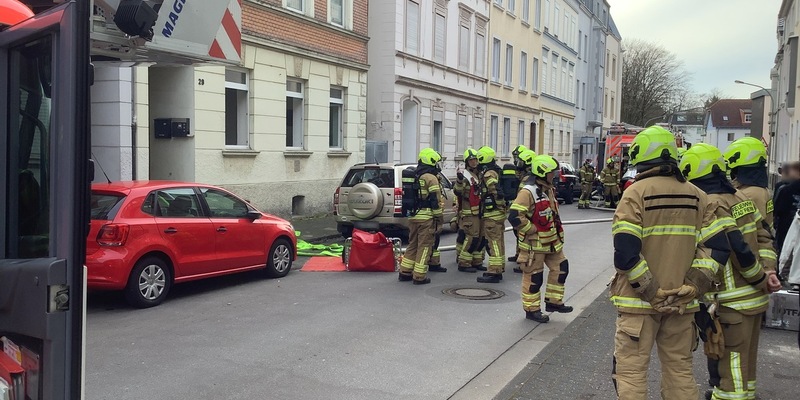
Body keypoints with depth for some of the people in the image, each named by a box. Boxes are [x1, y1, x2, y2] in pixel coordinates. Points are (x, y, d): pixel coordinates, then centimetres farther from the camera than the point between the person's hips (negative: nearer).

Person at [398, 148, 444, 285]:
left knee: (412, 244, 17)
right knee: (424, 246, -1)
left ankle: (405, 273, 20)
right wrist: (440, 219, -9)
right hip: (427, 218, -8)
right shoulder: (431, 178, -11)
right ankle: (419, 276, 1)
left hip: (413, 217, 8)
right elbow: (435, 201, -14)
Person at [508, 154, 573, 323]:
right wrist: (532, 230, -21)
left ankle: (553, 301, 27)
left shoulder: (549, 190, 10)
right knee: (534, 276, 1)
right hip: (534, 244, -9)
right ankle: (532, 310, 14)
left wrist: (558, 230, 17)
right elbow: (514, 216, -28)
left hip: (552, 241, 9)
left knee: (560, 268, 13)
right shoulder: (528, 192, -21)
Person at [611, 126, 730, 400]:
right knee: (680, 370, 18)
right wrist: (693, 287, -4)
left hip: (639, 301, -5)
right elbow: (718, 246, 0)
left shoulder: (636, 193, -11)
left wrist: (650, 291, -14)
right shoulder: (695, 195, 5)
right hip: (680, 302, 5)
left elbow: (625, 252, -20)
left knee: (631, 371, 4)